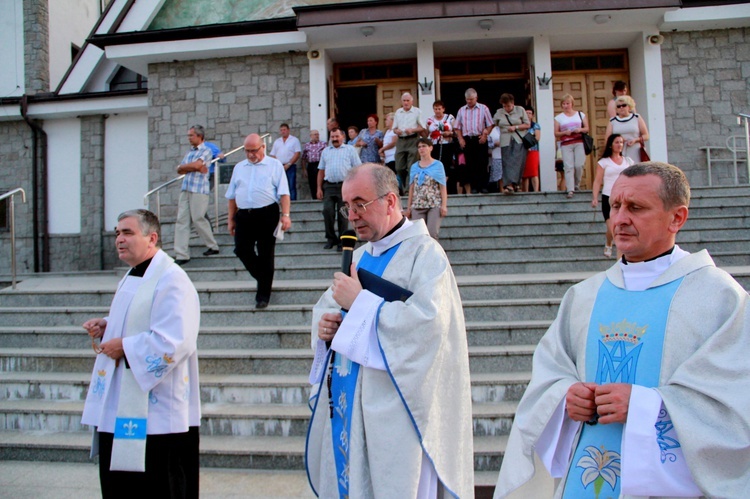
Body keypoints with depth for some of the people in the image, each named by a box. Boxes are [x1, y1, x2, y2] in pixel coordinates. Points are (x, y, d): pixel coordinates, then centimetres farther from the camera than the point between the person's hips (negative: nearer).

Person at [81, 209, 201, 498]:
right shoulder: (133, 277, 14)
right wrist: (106, 326, 7)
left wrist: (124, 346, -16)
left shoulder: (171, 279, -18)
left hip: (154, 410, -10)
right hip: (120, 404, 10)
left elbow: (174, 341, -26)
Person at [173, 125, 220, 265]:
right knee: (181, 220, 0)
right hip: (185, 189, 7)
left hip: (199, 190, -7)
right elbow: (180, 170, 12)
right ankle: (182, 255, 1)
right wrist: (195, 168, -5)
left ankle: (213, 246, 17)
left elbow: (196, 164, -17)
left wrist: (184, 166, 1)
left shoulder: (206, 151, -2)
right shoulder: (189, 152, 20)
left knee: (198, 219, -3)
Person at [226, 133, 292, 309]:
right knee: (241, 250, -1)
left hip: (267, 215, -4)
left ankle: (263, 295, 12)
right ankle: (264, 279, 23)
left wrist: (286, 215, -14)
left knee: (265, 255, 1)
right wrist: (231, 219, 14)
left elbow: (283, 193, -4)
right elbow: (232, 196, 18)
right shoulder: (239, 167, 17)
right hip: (243, 216, 4)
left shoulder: (274, 165, 4)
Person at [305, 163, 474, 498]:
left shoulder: (425, 253, -11)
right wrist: (325, 322, -2)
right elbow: (327, 304, 22)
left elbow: (429, 321, -25)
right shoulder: (361, 256, 14)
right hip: (347, 399, 8)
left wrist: (360, 302, -20)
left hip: (394, 407, -7)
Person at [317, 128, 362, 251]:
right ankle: (330, 238, 7)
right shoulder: (326, 151, 19)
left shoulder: (350, 150, 9)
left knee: (342, 214, -1)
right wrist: (319, 188, 8)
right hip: (329, 186, 3)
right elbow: (321, 171, 17)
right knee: (327, 211, -8)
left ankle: (342, 241, 7)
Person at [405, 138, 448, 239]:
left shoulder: (438, 165, 5)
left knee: (432, 233, -13)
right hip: (417, 206, 3)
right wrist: (409, 207, 9)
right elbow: (411, 188, 13)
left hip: (434, 205, -3)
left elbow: (443, 187, 0)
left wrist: (444, 205, -9)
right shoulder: (414, 167, 15)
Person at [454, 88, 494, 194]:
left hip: (480, 139, -2)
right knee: (470, 165, 1)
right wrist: (460, 139, 0)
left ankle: (483, 187, 1)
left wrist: (485, 135, -10)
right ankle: (473, 187, 5)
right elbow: (457, 127, 13)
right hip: (467, 140, 2)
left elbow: (490, 125, 4)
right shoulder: (461, 110, 13)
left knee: (482, 164, -4)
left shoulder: (483, 109, 6)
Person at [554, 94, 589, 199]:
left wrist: (580, 129, -8)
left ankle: (577, 185, 16)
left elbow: (587, 128, 13)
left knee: (579, 165, -7)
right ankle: (570, 190, -15)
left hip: (579, 143, 0)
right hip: (566, 144, 0)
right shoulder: (558, 118, 11)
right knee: (568, 167, -10)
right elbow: (556, 133, 8)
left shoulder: (580, 114, 13)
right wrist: (565, 132, -10)